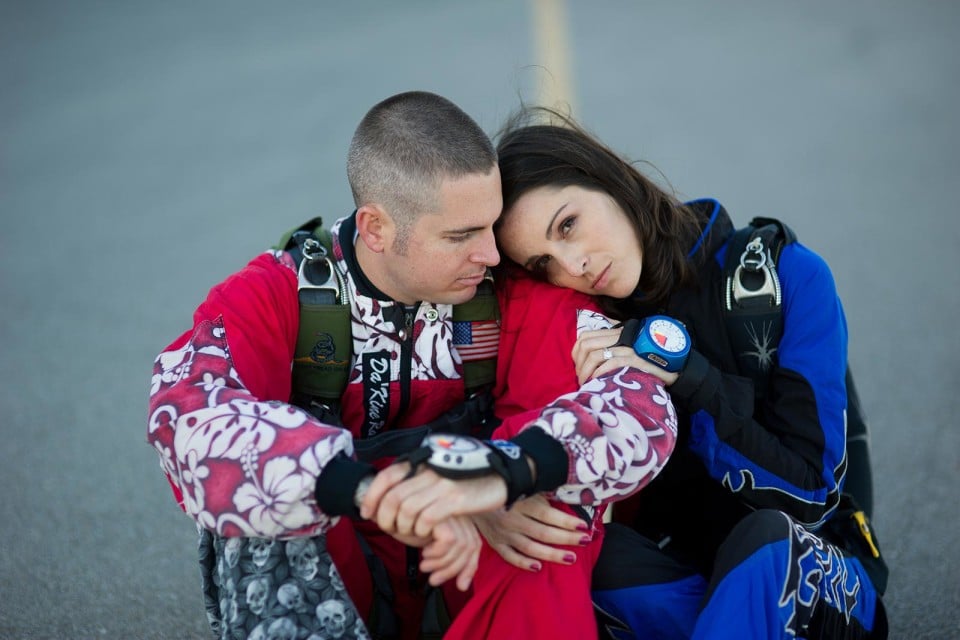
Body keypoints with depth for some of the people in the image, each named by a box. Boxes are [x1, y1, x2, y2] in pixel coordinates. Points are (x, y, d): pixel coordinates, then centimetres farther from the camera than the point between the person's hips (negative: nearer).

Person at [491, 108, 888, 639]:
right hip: (677, 568, 3)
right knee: (603, 560, -28)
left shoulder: (784, 276, -11)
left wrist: (683, 377, -23)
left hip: (809, 569, -3)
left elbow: (808, 492, -14)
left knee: (768, 537, -35)